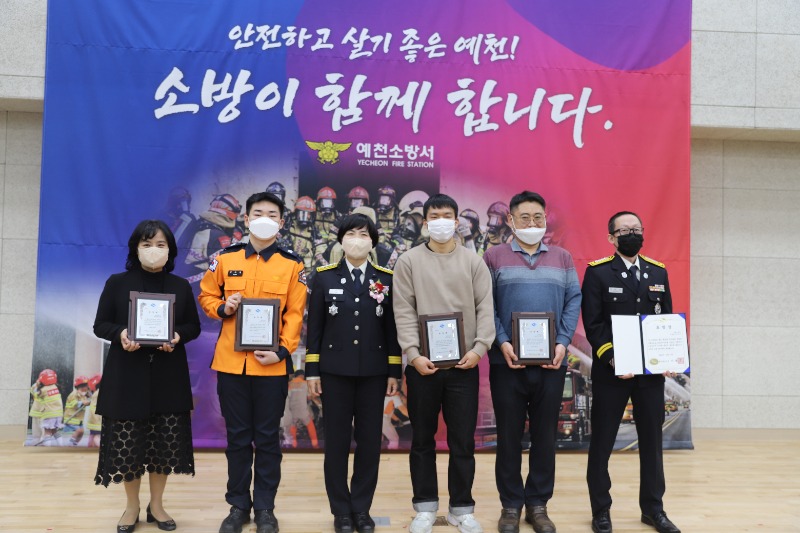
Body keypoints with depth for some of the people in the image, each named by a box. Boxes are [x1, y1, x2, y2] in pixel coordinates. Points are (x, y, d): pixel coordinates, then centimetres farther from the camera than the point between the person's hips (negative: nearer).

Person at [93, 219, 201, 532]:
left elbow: (194, 326, 7)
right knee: (126, 441, 2)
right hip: (127, 374, -1)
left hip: (168, 375, 2)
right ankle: (132, 506, 23)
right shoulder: (117, 283, 0)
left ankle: (156, 504, 24)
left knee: (166, 441, 6)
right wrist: (120, 334, -19)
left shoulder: (181, 287, 5)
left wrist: (178, 336, -14)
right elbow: (100, 325, 2)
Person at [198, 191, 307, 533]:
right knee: (237, 437, 10)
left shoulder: (293, 265, 0)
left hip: (272, 364, -1)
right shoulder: (225, 259, 5)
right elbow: (206, 296, 13)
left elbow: (295, 315, -2)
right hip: (231, 362, 2)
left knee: (268, 438, 6)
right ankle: (238, 505, 22)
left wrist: (282, 350, -15)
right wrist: (222, 308, -9)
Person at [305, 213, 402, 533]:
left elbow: (391, 328, 4)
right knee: (336, 442, 4)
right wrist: (312, 370, -2)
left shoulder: (386, 279, 4)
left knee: (370, 441, 5)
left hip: (373, 372, 1)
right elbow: (314, 327, 2)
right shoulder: (324, 277, 2)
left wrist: (394, 372, 1)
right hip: (335, 371, -1)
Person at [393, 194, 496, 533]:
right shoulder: (409, 261, 3)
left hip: (464, 364, 1)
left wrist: (479, 348, -12)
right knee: (422, 439, 9)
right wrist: (414, 354, -13)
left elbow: (485, 309, 1)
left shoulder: (474, 262, 6)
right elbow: (404, 312, -3)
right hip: (422, 364, 0)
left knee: (463, 441, 6)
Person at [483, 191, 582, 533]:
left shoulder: (562, 258, 11)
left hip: (551, 361, 2)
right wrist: (501, 342, -13)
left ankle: (538, 504, 20)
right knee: (509, 435, 5)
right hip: (507, 361, -2)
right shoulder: (494, 257, 3)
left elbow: (574, 301, 7)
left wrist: (563, 342, -6)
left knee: (545, 435, 8)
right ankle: (511, 505, 17)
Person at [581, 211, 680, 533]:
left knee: (652, 440, 10)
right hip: (611, 371, -4)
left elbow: (667, 319, 11)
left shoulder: (658, 272, 10)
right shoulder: (597, 272, -4)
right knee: (602, 442, 5)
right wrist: (612, 359, -20)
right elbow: (592, 323, -9)